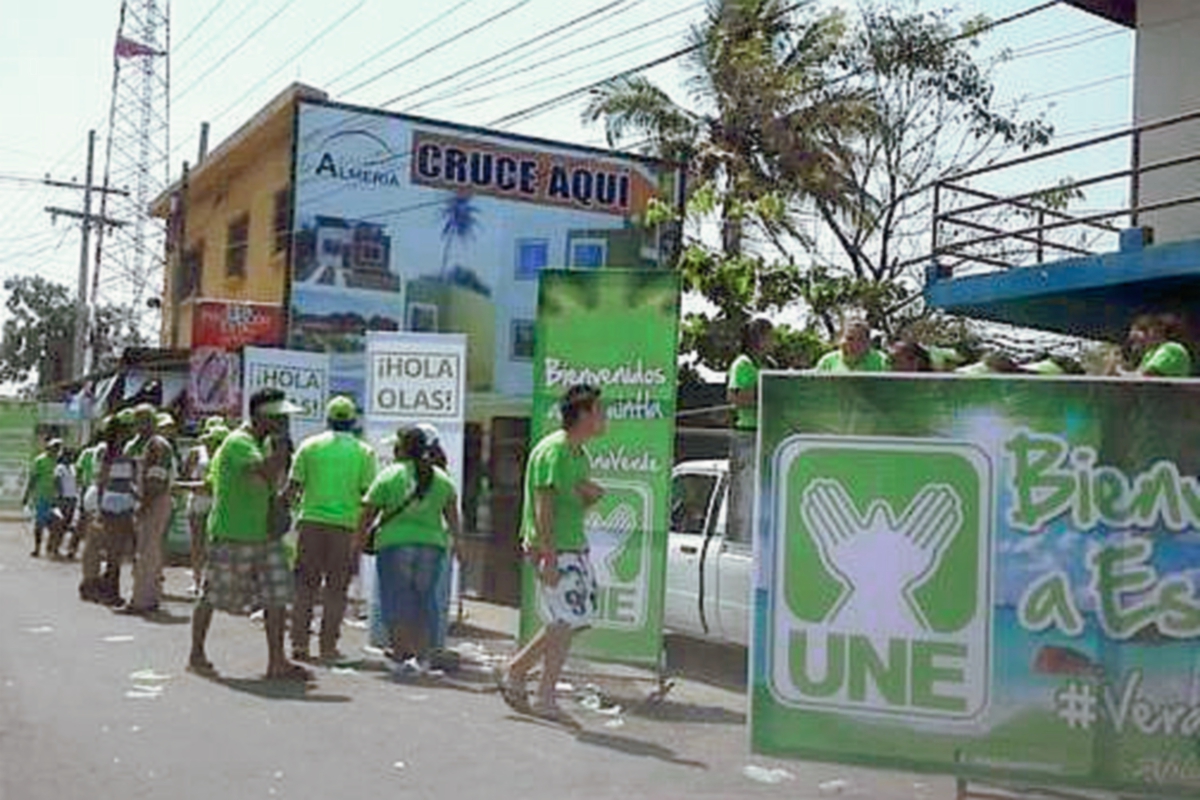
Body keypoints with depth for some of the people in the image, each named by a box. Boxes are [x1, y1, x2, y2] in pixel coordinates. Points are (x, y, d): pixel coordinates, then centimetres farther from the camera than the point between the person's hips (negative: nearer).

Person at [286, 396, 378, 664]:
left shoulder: (310, 445, 5)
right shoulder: (364, 452, 2)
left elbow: (294, 486, 3)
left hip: (311, 521, 1)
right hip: (346, 525, -1)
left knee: (306, 585, 10)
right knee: (336, 589, 6)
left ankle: (299, 643, 9)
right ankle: (328, 646, 7)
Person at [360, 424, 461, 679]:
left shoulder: (389, 476, 0)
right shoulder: (442, 478, 9)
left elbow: (368, 516, 1)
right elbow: (453, 520, 15)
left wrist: (360, 540, 13)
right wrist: (455, 541, 29)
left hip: (395, 544, -3)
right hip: (432, 544, 3)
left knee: (397, 603, 4)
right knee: (424, 602, 11)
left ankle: (400, 657, 2)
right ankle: (422, 658, 13)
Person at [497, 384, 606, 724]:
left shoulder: (580, 454, 14)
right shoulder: (553, 451, -15)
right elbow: (544, 506, -20)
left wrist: (592, 495, 0)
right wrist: (549, 556, -24)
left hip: (576, 547, 10)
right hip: (553, 549, -9)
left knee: (566, 624, 12)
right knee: (565, 623, -6)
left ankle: (514, 672, 24)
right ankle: (546, 699, 4)